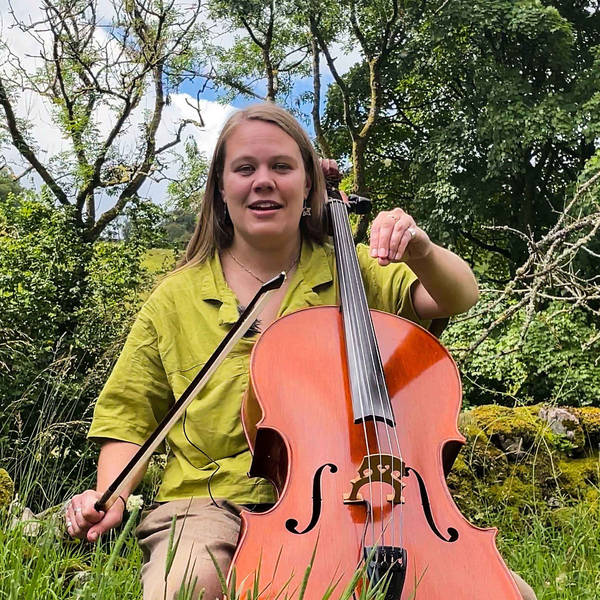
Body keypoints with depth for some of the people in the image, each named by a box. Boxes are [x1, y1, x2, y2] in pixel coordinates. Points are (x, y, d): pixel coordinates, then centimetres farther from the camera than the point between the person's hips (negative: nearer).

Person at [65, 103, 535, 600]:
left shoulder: (355, 272, 7)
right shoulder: (176, 299, 6)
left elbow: (461, 297, -3)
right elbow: (131, 411, 11)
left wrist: (421, 252, -24)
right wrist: (112, 494, -6)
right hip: (214, 507, -1)